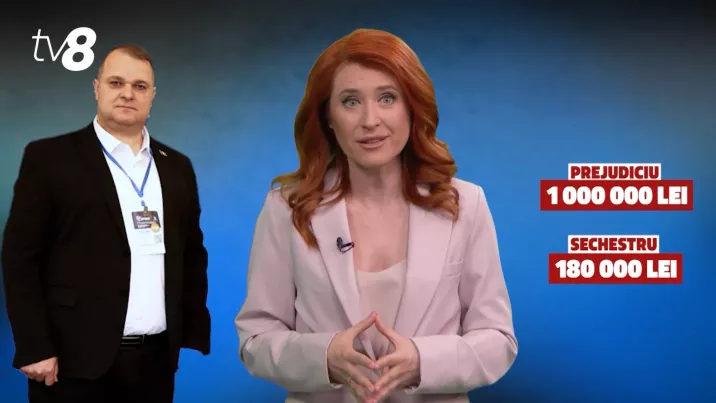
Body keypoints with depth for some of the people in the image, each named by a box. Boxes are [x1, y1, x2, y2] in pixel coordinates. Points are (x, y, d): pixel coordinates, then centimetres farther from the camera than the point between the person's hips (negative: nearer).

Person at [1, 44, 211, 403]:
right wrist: (35, 349, -10)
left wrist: (194, 334, 6)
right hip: (76, 362, -4)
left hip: (156, 360, 4)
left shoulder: (177, 167, 11)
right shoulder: (49, 157, -1)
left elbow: (192, 254, 14)